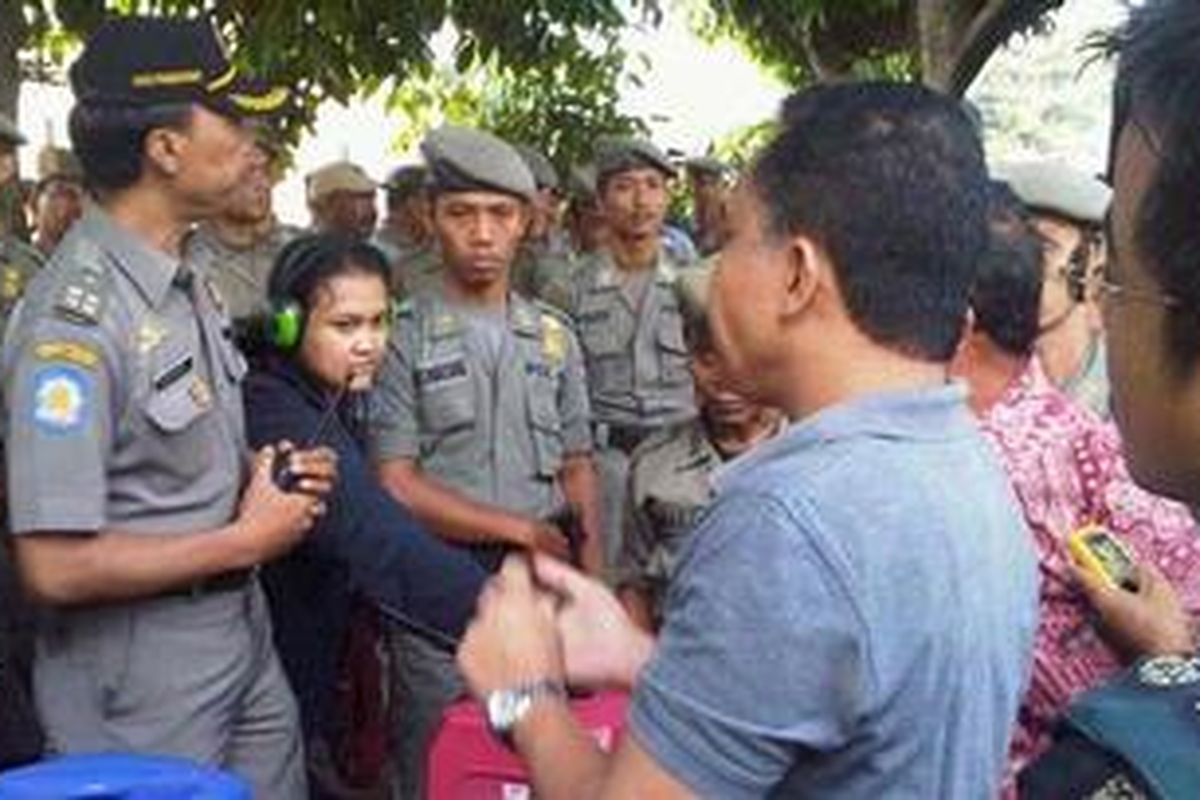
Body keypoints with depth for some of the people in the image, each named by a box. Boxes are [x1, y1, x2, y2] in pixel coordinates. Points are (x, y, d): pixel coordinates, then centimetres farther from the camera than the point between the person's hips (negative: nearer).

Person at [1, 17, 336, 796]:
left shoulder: (189, 281, 5)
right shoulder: (76, 320, -23)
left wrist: (266, 477, -2)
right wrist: (247, 539, -17)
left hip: (245, 641, 8)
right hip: (145, 680, -8)